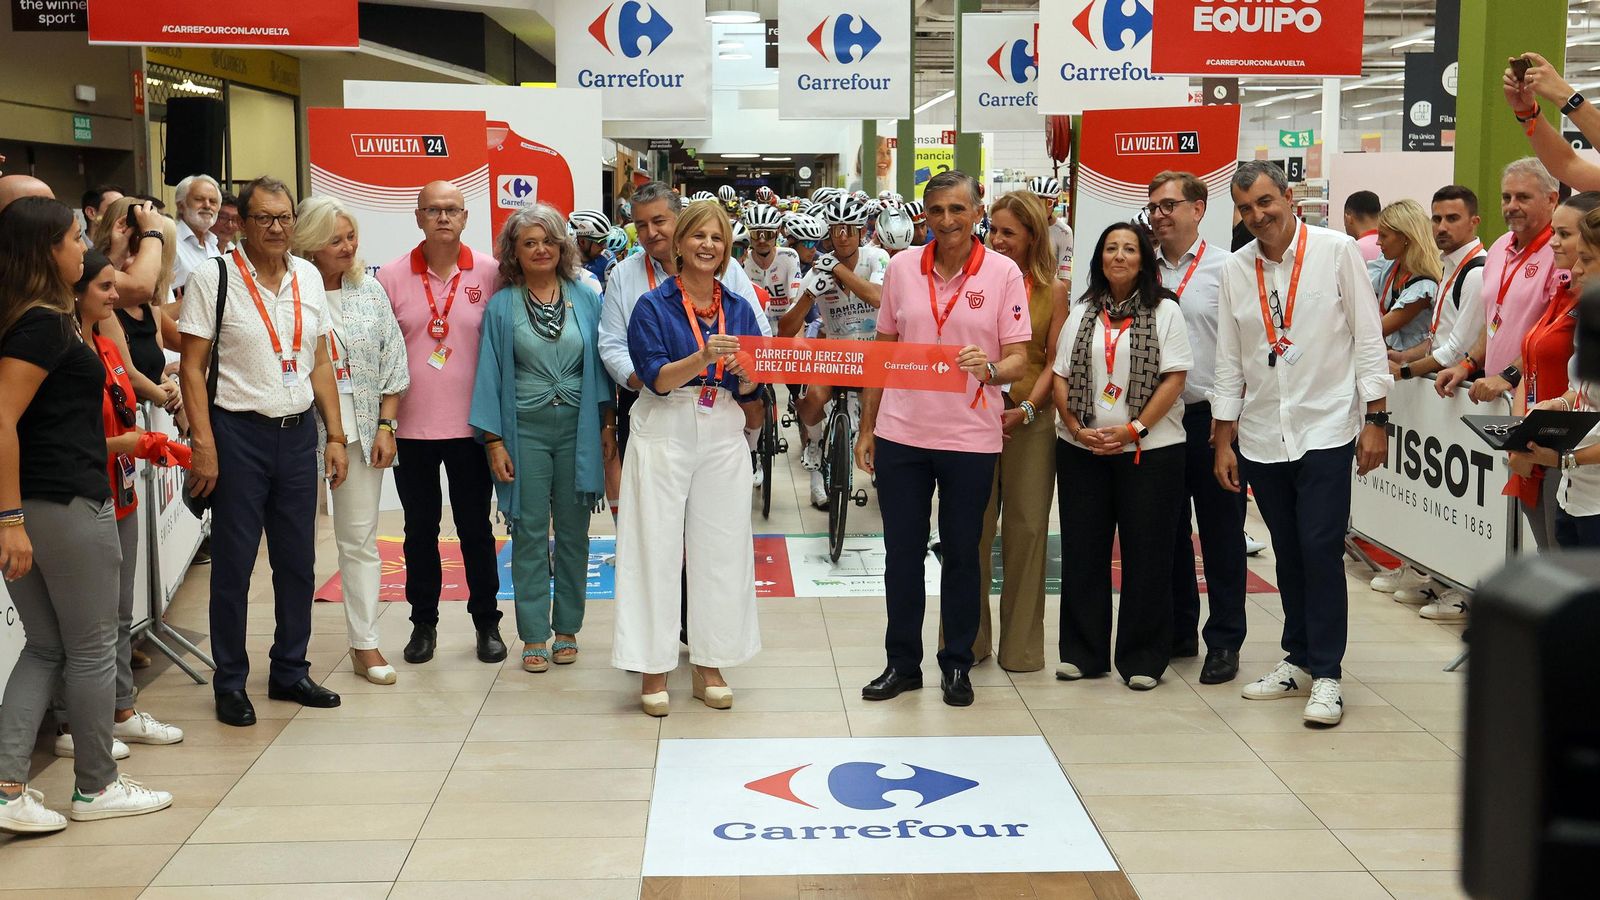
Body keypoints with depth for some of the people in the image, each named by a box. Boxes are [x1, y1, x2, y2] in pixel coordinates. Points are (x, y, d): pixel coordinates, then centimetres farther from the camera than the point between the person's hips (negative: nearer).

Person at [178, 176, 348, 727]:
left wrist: (335, 435, 8)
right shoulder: (214, 278, -7)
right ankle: (230, 683, 14)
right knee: (234, 564, 2)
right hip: (239, 433, -5)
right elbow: (192, 367, -7)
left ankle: (290, 671, 25)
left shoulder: (308, 277, 8)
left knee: (297, 561, 11)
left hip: (297, 433, 5)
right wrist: (204, 445, -14)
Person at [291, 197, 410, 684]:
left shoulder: (370, 291, 7)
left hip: (360, 433, 4)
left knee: (361, 539, 7)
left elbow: (393, 364, 10)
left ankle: (365, 645, 14)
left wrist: (386, 426, 2)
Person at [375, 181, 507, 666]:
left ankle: (487, 623, 21)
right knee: (420, 529, 11)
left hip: (470, 424, -1)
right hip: (411, 426, 1)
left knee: (476, 527, 9)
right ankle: (423, 623, 23)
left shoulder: (490, 272, -2)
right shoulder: (393, 276, -1)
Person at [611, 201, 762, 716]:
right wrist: (704, 357, -29)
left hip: (723, 436, 3)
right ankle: (654, 668, 7)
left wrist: (745, 372, -15)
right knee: (657, 547, -2)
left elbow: (749, 391, 8)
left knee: (720, 547, 5)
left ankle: (709, 664, 16)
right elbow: (657, 378, -13)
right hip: (664, 434, -3)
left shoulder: (739, 309, 8)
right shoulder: (653, 305, -2)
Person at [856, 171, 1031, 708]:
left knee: (961, 556, 8)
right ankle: (902, 663, 21)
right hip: (901, 435, 2)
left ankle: (957, 665, 22)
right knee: (902, 554, 9)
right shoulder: (901, 268, 4)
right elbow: (881, 351, 11)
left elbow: (1017, 360, -6)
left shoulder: (1003, 274, -4)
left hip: (970, 437, -2)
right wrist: (866, 428, 10)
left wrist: (989, 367, -28)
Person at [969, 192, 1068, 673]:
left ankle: (1021, 643, 15)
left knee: (1027, 529, 4)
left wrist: (1026, 408, -12)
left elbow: (1055, 360, 1)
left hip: (1031, 421, 0)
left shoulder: (1053, 290, 4)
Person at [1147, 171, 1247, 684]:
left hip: (1210, 416, -4)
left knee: (1220, 533, 3)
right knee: (1167, 530, 13)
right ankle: (1177, 631, 25)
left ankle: (1224, 642, 11)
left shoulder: (1226, 268, -4)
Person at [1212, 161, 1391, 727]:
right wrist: (1223, 442, 7)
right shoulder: (1236, 270, 5)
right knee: (1288, 553, 12)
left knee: (1320, 550, -8)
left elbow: (1367, 338, -3)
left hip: (1326, 428, -4)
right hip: (1261, 436, 4)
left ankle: (1326, 674, 1)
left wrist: (1375, 420, -7)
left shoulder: (1337, 252, -5)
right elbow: (1229, 362, 9)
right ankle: (1299, 659, 24)